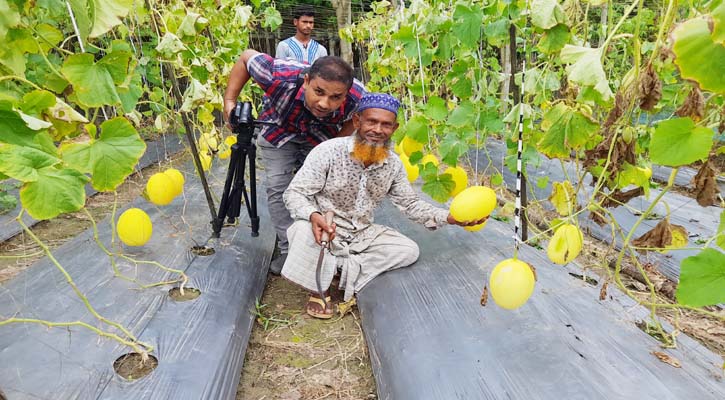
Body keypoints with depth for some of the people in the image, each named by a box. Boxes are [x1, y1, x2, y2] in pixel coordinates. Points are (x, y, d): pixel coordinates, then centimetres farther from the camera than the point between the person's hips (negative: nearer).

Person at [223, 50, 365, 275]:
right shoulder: (281, 77, -42)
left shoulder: (357, 97, -38)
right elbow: (246, 57, -21)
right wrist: (229, 101, -25)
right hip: (278, 130, 0)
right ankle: (289, 250, 6)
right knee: (277, 188, -6)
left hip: (321, 136, 1)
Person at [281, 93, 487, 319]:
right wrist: (313, 216, -40)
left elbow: (410, 204, 5)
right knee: (304, 230, -36)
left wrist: (449, 217, -10)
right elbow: (294, 193, -17)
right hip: (324, 230, -4)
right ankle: (319, 289, -9)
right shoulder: (330, 151, -18)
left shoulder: (393, 165, -4)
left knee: (409, 251, -8)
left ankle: (340, 266, -14)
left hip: (361, 235, 5)